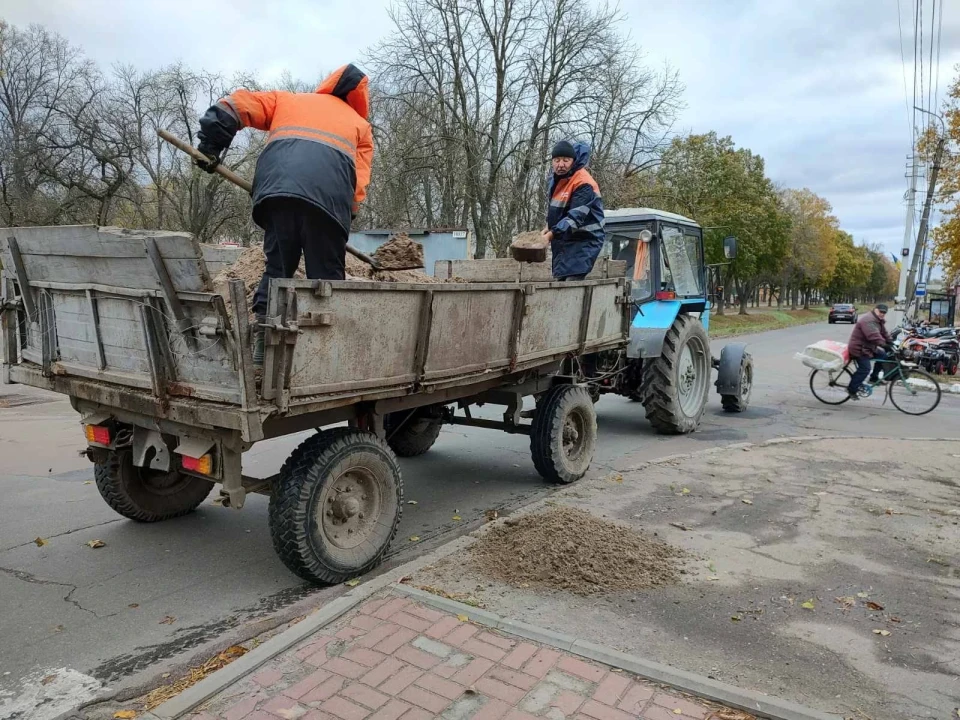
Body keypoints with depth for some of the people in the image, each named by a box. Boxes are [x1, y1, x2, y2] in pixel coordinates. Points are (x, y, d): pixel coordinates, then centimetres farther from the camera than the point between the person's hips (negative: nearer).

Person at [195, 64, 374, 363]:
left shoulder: (286, 99, 34)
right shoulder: (361, 124, 30)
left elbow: (234, 105, 23)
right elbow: (359, 185, 16)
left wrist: (210, 145, 26)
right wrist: (345, 218, 23)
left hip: (278, 187, 2)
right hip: (330, 194, -1)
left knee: (277, 266, 12)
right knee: (326, 276, 4)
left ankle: (263, 333, 4)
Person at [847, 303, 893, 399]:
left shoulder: (879, 321, 13)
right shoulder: (868, 320, -23)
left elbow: (884, 333, 12)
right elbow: (874, 336, -35)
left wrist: (891, 343, 0)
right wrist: (884, 345, -41)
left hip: (868, 347, 10)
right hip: (859, 348, -10)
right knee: (864, 369, -15)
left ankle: (874, 377, 15)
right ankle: (851, 389, -7)